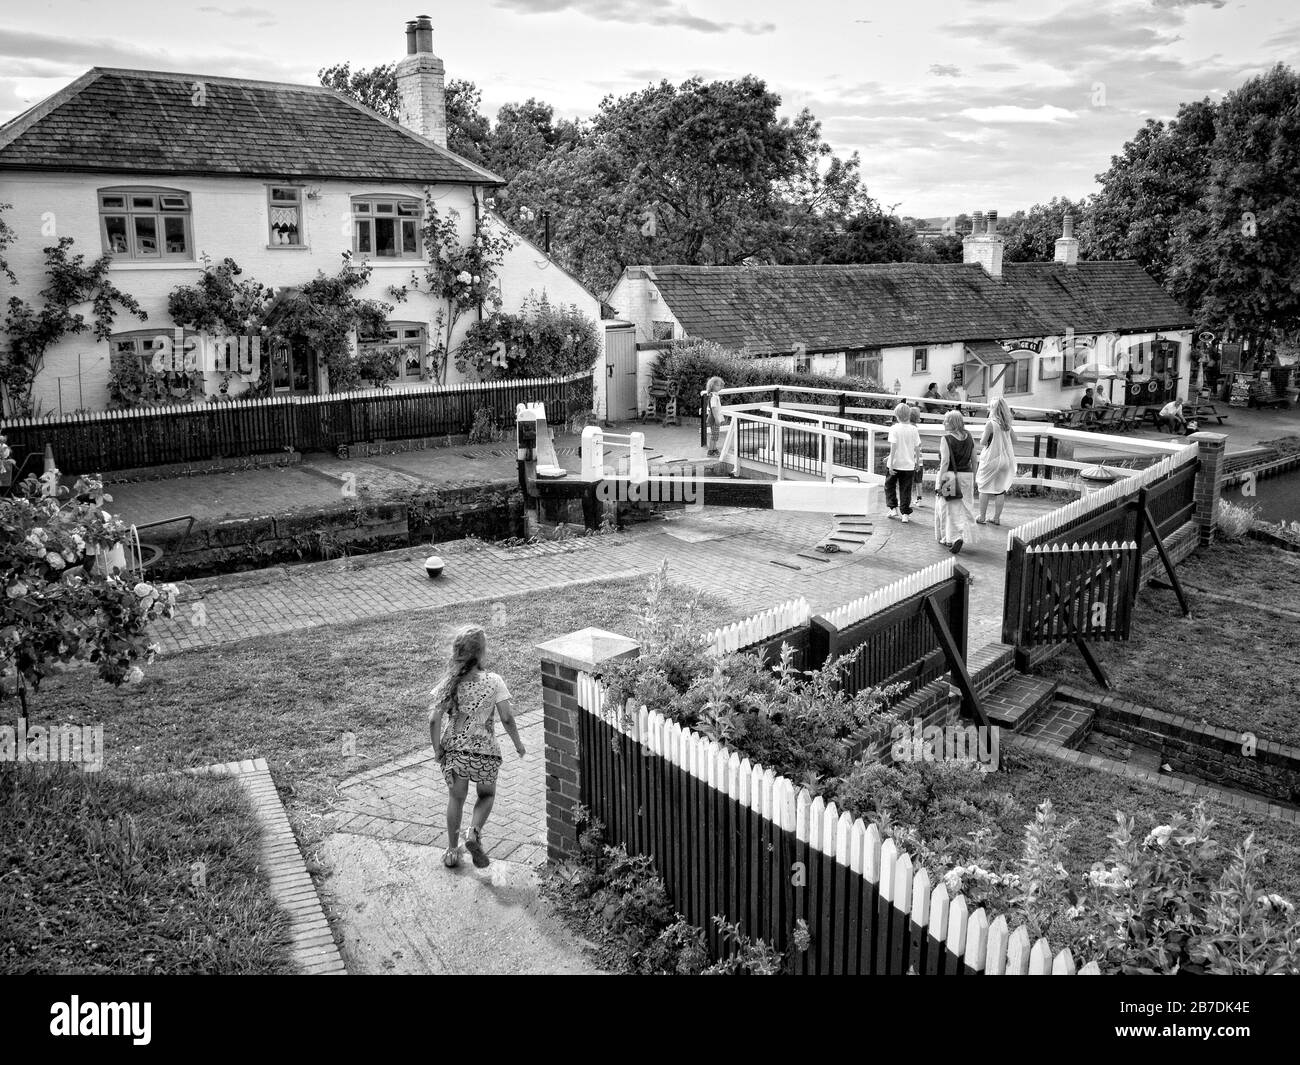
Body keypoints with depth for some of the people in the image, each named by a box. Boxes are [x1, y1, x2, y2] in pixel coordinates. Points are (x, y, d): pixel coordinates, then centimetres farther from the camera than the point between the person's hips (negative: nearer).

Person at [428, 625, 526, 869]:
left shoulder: (450, 683, -6)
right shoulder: (493, 682, -12)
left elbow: (434, 719, -9)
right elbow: (507, 718, -12)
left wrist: (437, 750, 2)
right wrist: (518, 743, 2)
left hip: (454, 750, 2)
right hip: (485, 752, -2)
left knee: (456, 798, 21)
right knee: (486, 795, 24)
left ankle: (452, 851, 29)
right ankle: (474, 832, 0)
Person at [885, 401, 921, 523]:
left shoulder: (894, 428, -9)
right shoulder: (913, 429, 0)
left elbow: (893, 447, -14)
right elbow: (917, 448, 3)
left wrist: (890, 463, -13)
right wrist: (917, 462, 16)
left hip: (895, 463, -2)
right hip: (909, 464, 2)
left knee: (889, 485, 19)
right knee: (906, 490, 8)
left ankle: (893, 508, 14)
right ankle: (905, 514, 7)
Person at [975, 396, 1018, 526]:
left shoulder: (990, 424, -15)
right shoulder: (1007, 425, 3)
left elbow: (982, 442, -14)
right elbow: (1014, 439, 15)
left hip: (991, 459, -5)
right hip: (1006, 459, 5)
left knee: (984, 488, 7)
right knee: (1001, 489, 9)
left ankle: (982, 517, 10)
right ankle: (997, 518, 14)